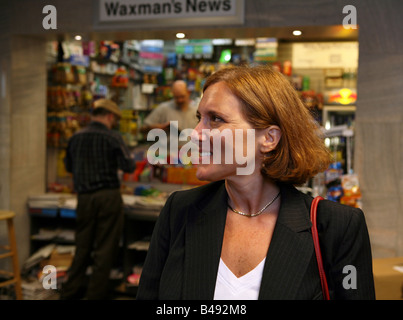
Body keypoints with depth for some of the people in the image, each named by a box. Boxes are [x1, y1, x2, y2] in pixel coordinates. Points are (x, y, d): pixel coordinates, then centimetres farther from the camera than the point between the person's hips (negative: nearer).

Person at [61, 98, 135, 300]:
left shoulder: (76, 137, 6)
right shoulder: (112, 138, -9)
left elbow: (69, 166, 16)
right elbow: (128, 166, -11)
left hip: (84, 197, 5)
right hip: (108, 196, -5)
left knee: (82, 245, 15)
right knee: (105, 247, 5)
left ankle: (71, 290, 21)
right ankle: (96, 292, 10)